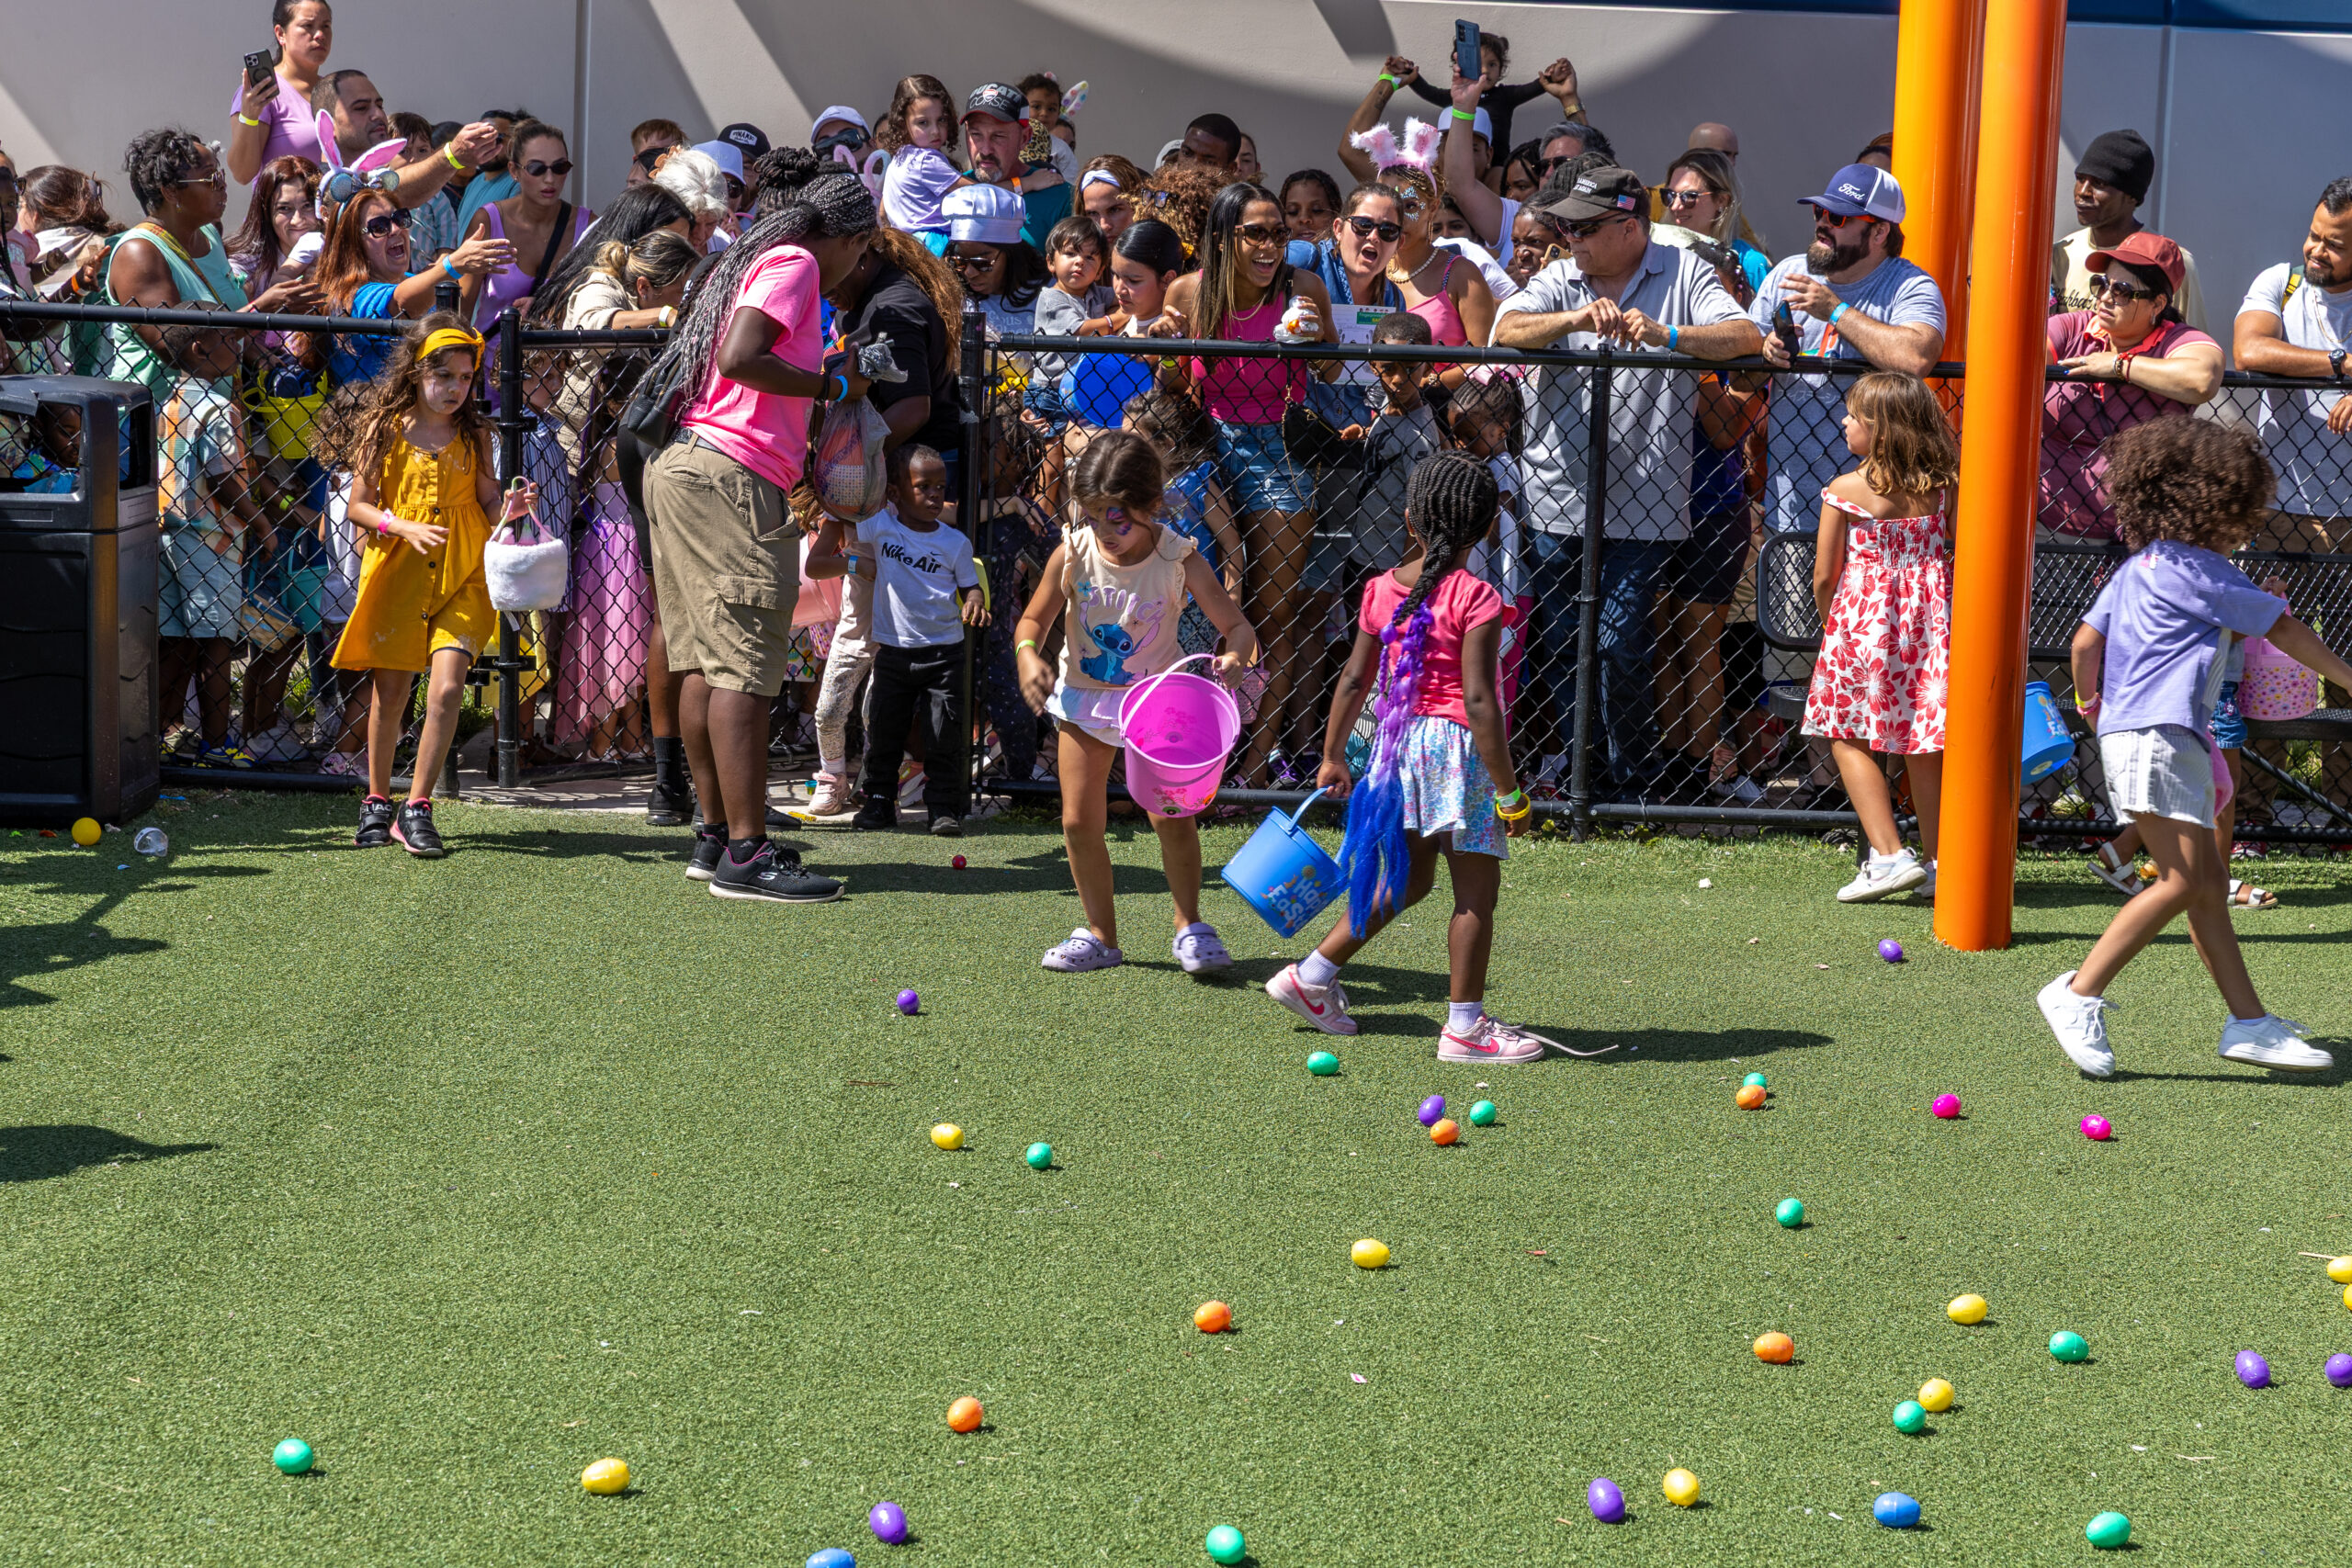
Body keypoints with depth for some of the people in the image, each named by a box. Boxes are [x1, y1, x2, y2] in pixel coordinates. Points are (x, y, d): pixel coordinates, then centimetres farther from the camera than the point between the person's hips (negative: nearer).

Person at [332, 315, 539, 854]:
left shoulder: (473, 434, 6)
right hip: (395, 573, -1)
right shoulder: (384, 429, -1)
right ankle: (378, 801, 24)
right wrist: (406, 527, -16)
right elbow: (358, 506, -1)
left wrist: (507, 507, -9)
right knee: (390, 693, 6)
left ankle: (417, 807, -3)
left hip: (460, 578, 1)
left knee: (446, 688, -13)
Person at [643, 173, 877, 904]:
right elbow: (740, 359, -19)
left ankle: (715, 834, 17)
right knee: (744, 668, -11)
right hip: (730, 480, -10)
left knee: (708, 663, 12)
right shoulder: (794, 264, -5)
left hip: (685, 465, 10)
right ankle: (745, 855, -13)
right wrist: (833, 385, -9)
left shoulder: (751, 260, 23)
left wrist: (805, 460, 22)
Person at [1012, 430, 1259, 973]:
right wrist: (1028, 656, -23)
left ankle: (1189, 925, 10)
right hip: (1084, 696, 2)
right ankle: (1100, 934, 16)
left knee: (1171, 816, -11)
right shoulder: (1072, 556, -14)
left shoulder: (1179, 561, -18)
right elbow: (1033, 620, -2)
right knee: (1079, 821, 1)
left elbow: (1237, 626, -14)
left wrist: (1236, 655, -37)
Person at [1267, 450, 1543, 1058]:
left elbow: (1355, 680, 9)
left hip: (1397, 741, 7)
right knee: (1476, 890, 4)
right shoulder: (1475, 599, -15)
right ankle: (1465, 1026, 8)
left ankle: (1311, 975, 26)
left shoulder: (1381, 590, 3)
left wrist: (1333, 756, 20)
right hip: (1457, 747, -7)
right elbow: (1479, 701, -19)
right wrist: (1510, 791, -14)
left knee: (1409, 877, 23)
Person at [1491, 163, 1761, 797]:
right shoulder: (1559, 280, 9)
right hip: (1556, 499, 3)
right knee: (1559, 643, 7)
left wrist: (1665, 335, -28)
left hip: (1641, 504, -3)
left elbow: (1745, 337, -11)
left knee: (1620, 646, -6)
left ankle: (1633, 780, 9)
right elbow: (1507, 329, -10)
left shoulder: (1682, 273, 3)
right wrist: (1577, 319, -29)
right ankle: (1566, 760, 22)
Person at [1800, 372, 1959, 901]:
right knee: (1923, 746, 12)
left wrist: (1832, 623, 11)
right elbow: (1954, 558, 5)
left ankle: (1889, 855, -6)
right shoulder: (1939, 486, 1)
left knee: (1848, 738, 6)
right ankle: (1936, 863, 16)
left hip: (1863, 620, -4)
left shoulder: (1844, 491, -10)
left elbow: (1824, 576, -6)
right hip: (1928, 621, 4)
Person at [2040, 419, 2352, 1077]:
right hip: (2156, 736, -10)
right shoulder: (2200, 572, -8)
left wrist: (2091, 707, 29)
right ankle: (2079, 995, -13)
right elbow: (2283, 629, -1)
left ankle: (2249, 1023, 8)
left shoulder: (2138, 568, 17)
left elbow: (2085, 641, 16)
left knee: (2208, 882, 8)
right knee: (2183, 881, -15)